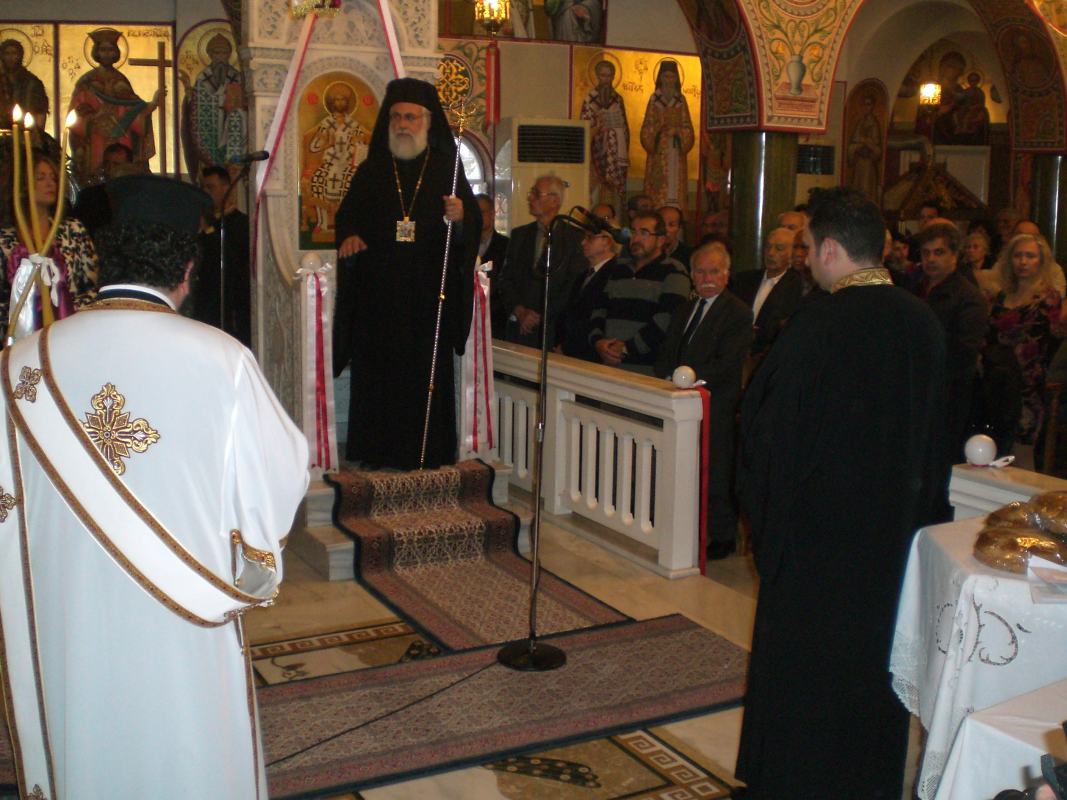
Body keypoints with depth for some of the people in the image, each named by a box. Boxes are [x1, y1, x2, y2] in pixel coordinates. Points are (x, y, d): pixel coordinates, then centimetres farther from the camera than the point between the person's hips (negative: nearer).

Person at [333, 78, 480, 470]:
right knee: (376, 371, 1)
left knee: (427, 372, 1)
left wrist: (460, 217, -21)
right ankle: (376, 451, 9)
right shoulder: (371, 171, 11)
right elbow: (346, 217, 11)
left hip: (428, 294, -1)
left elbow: (474, 229, 1)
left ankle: (427, 450, 9)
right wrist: (349, 237, -10)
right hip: (378, 294, 2)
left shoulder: (447, 170, 5)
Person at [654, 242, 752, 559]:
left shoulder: (738, 313, -6)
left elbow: (727, 365, -15)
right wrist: (668, 379, -4)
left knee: (716, 474, -1)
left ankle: (723, 537, 12)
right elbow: (666, 355, 17)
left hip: (716, 407, -6)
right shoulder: (683, 310, 19)